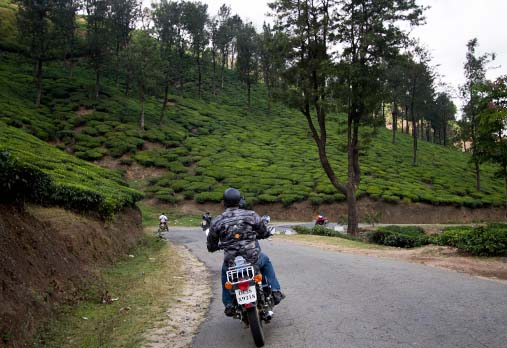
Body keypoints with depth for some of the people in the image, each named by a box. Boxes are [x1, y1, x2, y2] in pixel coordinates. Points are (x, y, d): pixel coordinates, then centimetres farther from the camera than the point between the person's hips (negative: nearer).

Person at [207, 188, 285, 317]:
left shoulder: (216, 222, -3)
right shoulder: (251, 215, -4)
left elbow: (211, 245, 6)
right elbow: (264, 233, 9)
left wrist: (218, 247, 30)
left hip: (231, 263, 1)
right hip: (253, 260, -1)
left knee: (225, 271, 35)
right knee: (266, 261, 33)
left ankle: (229, 305, 31)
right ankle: (275, 292, 28)